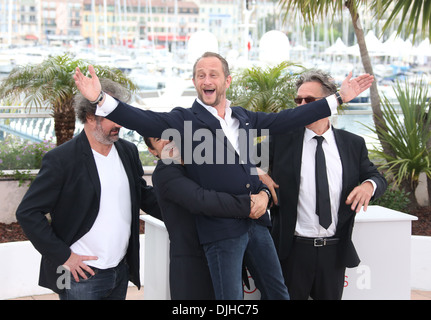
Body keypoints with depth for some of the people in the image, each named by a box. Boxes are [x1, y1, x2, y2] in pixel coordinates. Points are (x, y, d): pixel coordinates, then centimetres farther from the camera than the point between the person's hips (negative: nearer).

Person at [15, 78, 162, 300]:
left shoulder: (128, 151, 6)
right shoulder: (61, 159, -12)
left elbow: (144, 195, 17)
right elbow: (27, 213, -12)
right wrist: (62, 256, -14)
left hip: (121, 271, 6)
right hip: (82, 275, -6)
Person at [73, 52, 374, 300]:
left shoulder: (243, 117, 12)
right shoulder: (183, 120, -3)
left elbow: (287, 119, 13)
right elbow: (143, 120, -16)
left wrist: (338, 98, 12)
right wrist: (101, 99, -32)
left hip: (256, 221, 5)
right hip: (220, 228, -5)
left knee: (278, 292, 13)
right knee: (231, 299, 1)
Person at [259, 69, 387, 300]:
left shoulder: (353, 144, 5)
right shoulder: (282, 138, 1)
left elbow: (378, 178, 10)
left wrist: (369, 185, -12)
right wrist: (259, 175, -12)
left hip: (335, 252, 2)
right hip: (292, 249, -1)